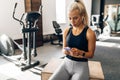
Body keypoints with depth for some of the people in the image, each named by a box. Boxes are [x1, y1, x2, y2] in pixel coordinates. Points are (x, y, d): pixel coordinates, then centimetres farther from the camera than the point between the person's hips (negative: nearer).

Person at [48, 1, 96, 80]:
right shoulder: (66, 31, 2)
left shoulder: (89, 33, -10)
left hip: (81, 66, -3)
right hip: (66, 63, 3)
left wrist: (80, 52, -22)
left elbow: (91, 54, -4)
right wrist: (66, 51, -12)